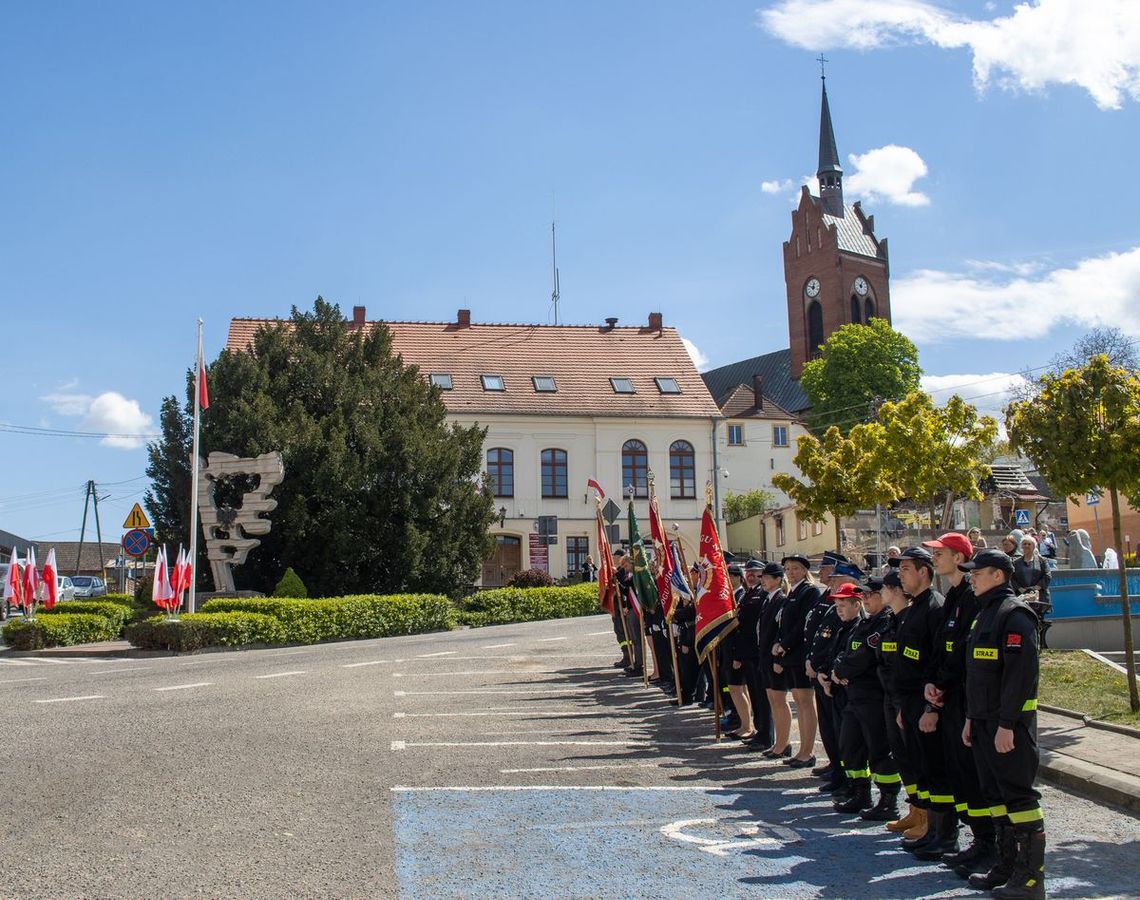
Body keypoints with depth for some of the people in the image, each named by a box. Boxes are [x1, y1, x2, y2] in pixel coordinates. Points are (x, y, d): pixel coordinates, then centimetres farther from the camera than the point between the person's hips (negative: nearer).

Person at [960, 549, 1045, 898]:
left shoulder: (1014, 613, -14)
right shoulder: (985, 613, 16)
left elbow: (1022, 672, -22)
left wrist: (1007, 724, -23)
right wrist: (971, 718, 19)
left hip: (1010, 723, -10)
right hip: (985, 722, 10)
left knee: (1019, 795, -4)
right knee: (996, 794, 14)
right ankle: (1007, 866, 23)